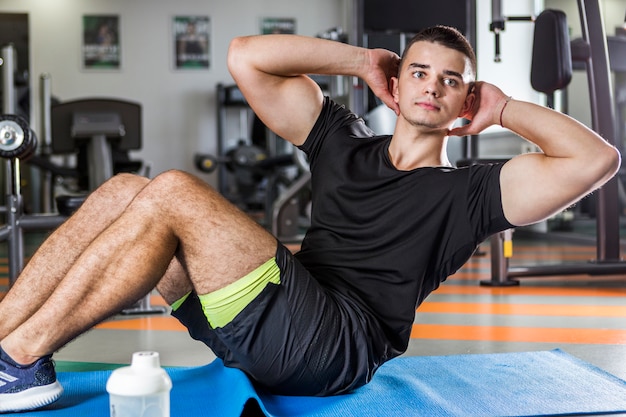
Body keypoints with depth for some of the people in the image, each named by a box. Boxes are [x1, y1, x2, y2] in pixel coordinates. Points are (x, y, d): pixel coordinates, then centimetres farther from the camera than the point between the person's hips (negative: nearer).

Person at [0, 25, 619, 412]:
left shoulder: (468, 192, 9)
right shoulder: (346, 145, 22)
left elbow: (597, 159, -4)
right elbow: (246, 57, 20)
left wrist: (505, 110, 8)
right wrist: (361, 60, 20)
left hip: (338, 347, -6)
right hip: (263, 336, 6)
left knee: (170, 194, -21)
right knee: (124, 192, -4)